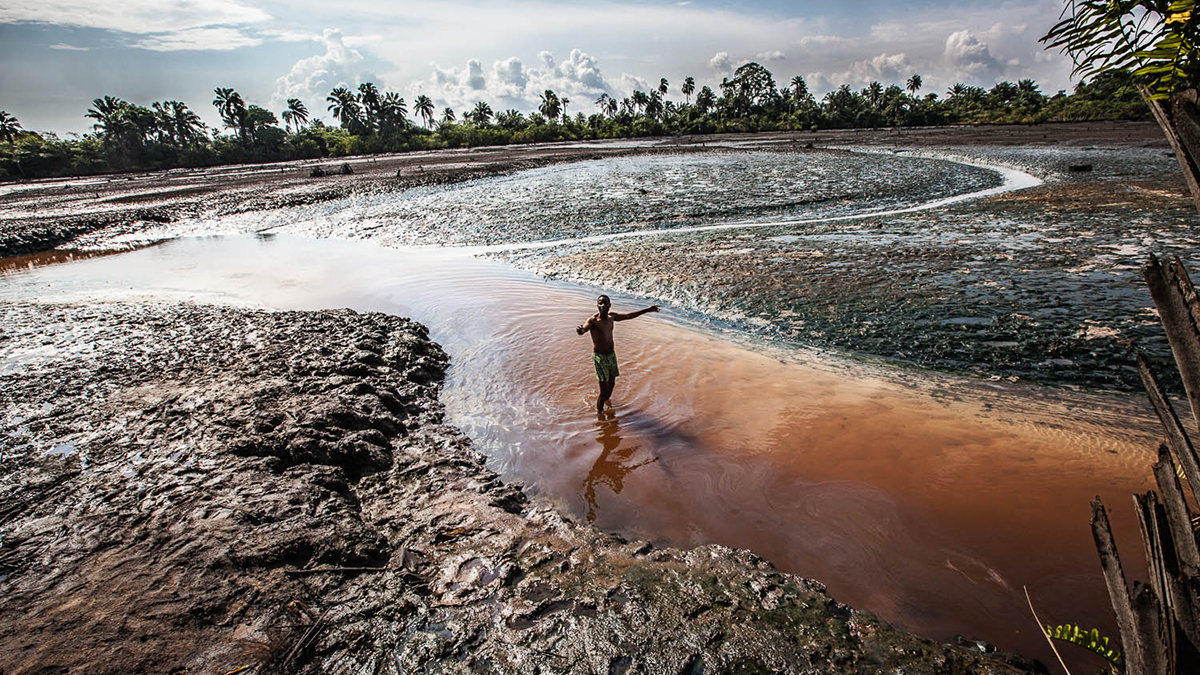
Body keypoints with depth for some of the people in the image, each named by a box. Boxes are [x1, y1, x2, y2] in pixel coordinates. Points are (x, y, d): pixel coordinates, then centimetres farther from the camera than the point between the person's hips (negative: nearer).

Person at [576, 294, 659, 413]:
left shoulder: (611, 316, 2)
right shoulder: (593, 320, -19)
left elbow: (629, 316, 18)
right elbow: (583, 329, -40)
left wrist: (647, 310, 25)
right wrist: (579, 329, -66)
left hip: (612, 355, 7)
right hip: (599, 357, -7)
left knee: (611, 384, 20)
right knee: (604, 391, -8)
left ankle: (606, 401, 46)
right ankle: (599, 412, 13)